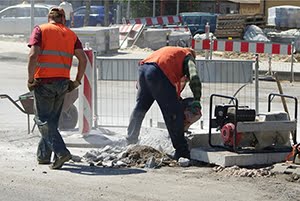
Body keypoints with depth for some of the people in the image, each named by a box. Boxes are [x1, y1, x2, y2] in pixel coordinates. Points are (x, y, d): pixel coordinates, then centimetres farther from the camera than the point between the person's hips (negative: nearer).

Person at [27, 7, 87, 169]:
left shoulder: (40, 30, 1)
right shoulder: (71, 34, 11)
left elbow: (33, 55, -12)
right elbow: (83, 59, 3)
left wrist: (30, 79, -7)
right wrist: (77, 81, 12)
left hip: (44, 81, -4)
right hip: (63, 82, 4)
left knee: (43, 119, 0)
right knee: (52, 119, 17)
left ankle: (61, 152, -15)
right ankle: (43, 155, 23)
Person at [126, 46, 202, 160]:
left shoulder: (171, 50, 39)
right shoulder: (188, 56, 19)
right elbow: (194, 77, 0)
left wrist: (177, 98, 32)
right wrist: (197, 99, 4)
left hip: (143, 69, 7)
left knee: (140, 108, 23)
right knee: (174, 113, -3)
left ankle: (131, 141, 32)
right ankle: (181, 151, -4)